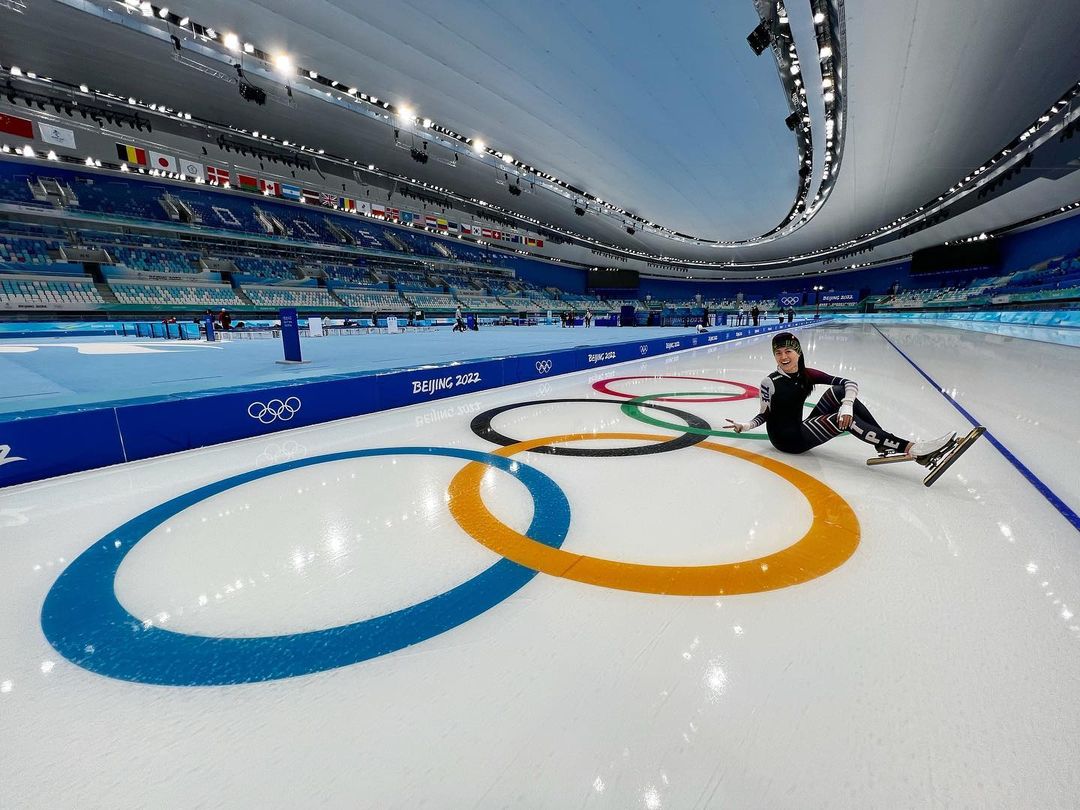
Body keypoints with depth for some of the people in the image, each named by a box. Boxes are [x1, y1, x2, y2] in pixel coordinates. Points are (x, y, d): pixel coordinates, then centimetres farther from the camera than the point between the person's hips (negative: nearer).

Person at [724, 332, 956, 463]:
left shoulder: (806, 375, 0)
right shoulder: (770, 383, -13)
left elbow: (850, 383, -6)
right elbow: (764, 415, -4)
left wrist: (847, 405, -26)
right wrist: (745, 425, -22)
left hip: (801, 430, 6)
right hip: (786, 439, -6)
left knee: (838, 392, -11)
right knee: (845, 421, -24)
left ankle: (885, 444, -11)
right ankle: (911, 449, -23)